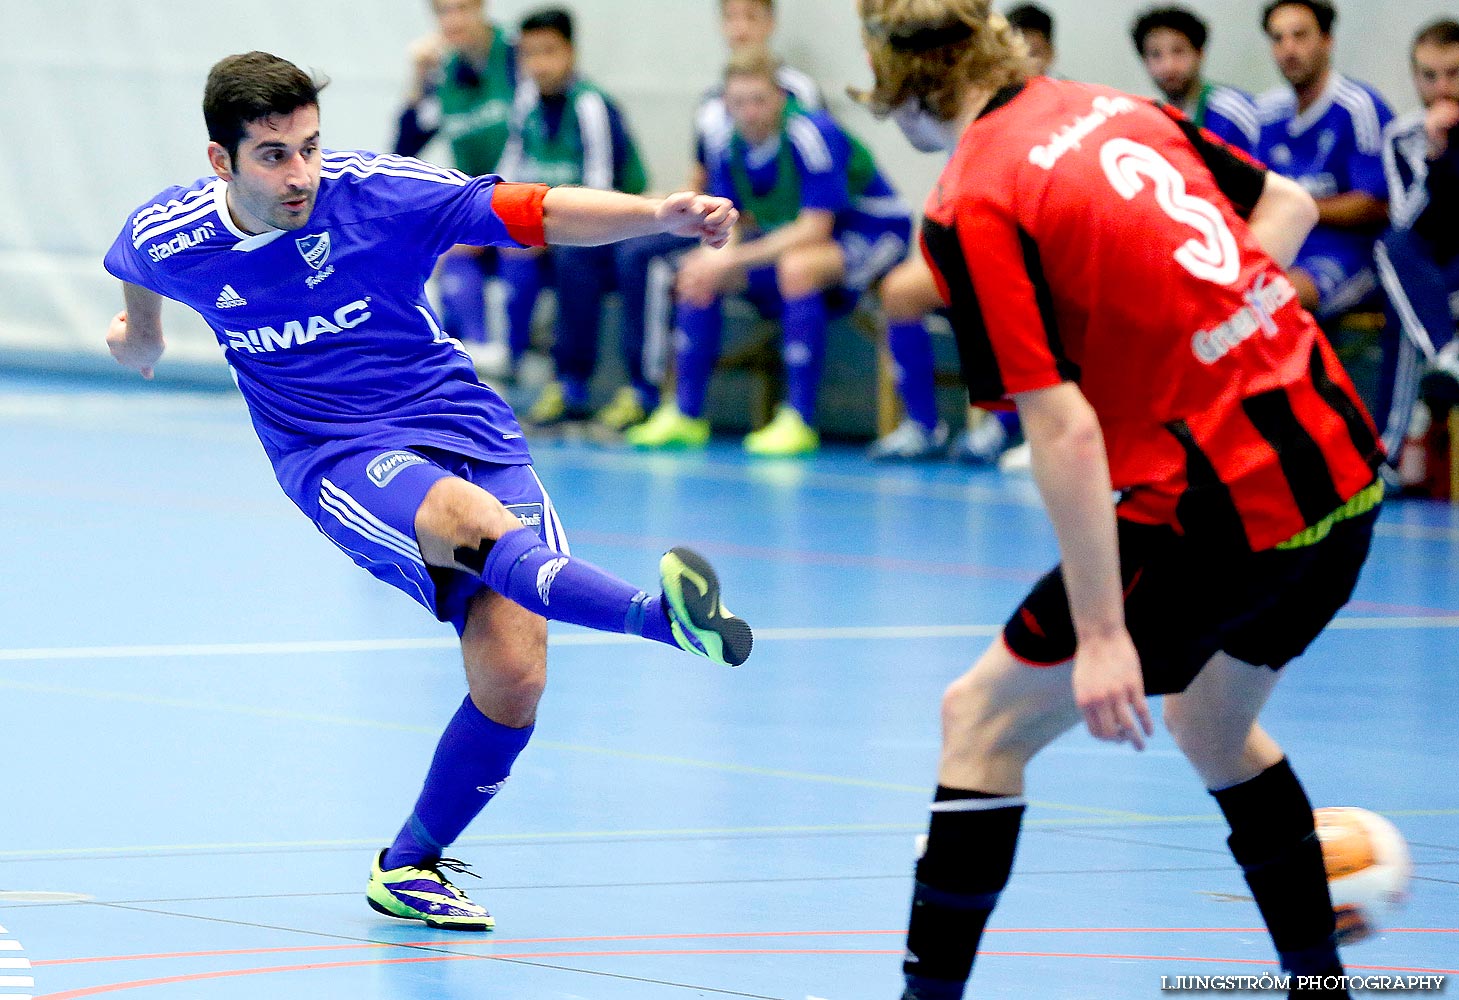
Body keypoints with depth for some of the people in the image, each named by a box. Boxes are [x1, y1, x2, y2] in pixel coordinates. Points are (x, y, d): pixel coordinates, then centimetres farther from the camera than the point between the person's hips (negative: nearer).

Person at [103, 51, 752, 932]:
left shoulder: (375, 192, -12)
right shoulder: (172, 239, -5)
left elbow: (538, 213, -14)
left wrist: (660, 215, -28)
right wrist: (141, 332, 43)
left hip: (465, 425, 1)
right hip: (338, 457, -1)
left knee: (512, 676, -15)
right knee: (474, 521, -36)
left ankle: (411, 863, 10)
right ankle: (661, 614, -63)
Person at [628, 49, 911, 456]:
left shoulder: (811, 136, -27)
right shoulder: (727, 150, -6)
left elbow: (813, 230, -30)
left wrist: (734, 258, -34)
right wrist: (715, 258, -26)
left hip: (873, 234, -8)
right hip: (793, 237, 8)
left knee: (797, 266, -37)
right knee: (698, 272, -4)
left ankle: (799, 421, -35)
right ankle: (686, 415, 2)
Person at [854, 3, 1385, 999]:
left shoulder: (971, 209, -13)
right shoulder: (1116, 108, 9)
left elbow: (1065, 432, -19)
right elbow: (1289, 204, 22)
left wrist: (1102, 634, -18)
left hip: (1224, 507, -8)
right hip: (1344, 462, 8)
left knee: (982, 722, 6)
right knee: (1214, 728, 30)